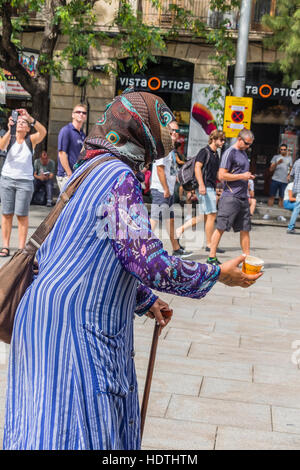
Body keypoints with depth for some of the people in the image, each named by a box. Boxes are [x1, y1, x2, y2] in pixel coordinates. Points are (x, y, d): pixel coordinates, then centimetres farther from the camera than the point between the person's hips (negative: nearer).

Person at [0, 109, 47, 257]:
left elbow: (43, 132, -16)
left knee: (22, 215, -3)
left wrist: (30, 118, -28)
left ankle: (21, 248, 0)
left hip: (25, 181, -1)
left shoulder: (31, 140, 4)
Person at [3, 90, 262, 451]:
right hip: (74, 323, -10)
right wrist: (219, 274, -4)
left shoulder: (89, 170, 18)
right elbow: (149, 263, -17)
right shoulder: (119, 177, -13)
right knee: (76, 434, -3)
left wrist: (146, 302, 30)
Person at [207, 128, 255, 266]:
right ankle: (212, 257, -1)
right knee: (221, 227, -6)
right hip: (230, 197, -8)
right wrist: (242, 176, -13)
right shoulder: (230, 153, -7)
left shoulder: (244, 153, 20)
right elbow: (222, 176, -13)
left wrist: (249, 176, 14)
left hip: (243, 197, 8)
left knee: (245, 229, 8)